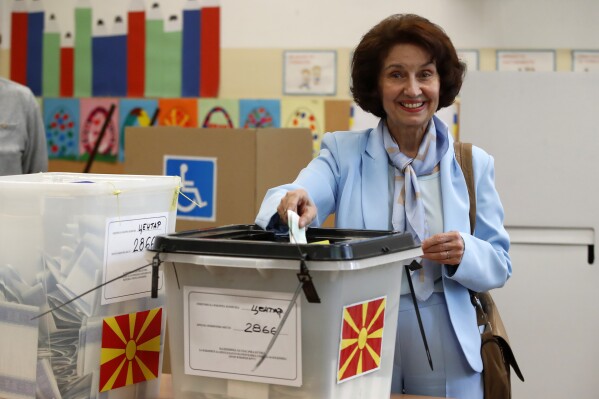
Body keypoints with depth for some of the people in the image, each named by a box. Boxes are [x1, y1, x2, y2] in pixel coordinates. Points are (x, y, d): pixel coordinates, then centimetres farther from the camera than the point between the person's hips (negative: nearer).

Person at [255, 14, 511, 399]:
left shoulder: (473, 164, 3)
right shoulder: (343, 152, 1)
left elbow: (499, 265, 5)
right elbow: (305, 191, -18)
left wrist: (465, 253, -16)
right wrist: (293, 203, -41)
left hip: (445, 357, 1)